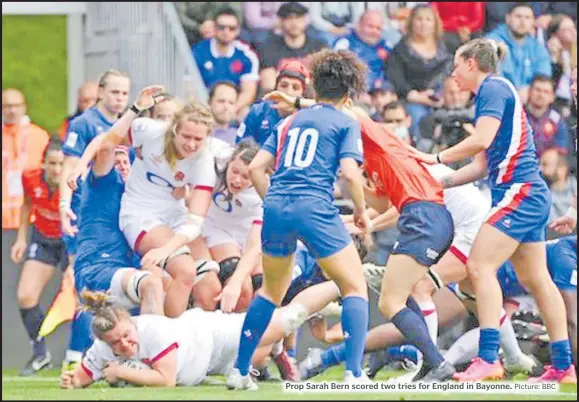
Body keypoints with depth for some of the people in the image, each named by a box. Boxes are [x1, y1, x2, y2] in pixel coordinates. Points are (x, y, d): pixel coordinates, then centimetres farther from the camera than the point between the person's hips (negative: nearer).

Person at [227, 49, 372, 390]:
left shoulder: (289, 122, 22)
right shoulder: (346, 124, 6)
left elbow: (256, 168, 16)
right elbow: (350, 172, -7)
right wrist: (361, 210, 7)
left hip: (276, 208, 5)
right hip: (315, 208, -5)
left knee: (272, 291, 23)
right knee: (355, 287, 6)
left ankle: (240, 371, 21)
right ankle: (354, 373, -8)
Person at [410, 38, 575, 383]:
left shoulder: (493, 88, -7)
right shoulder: (495, 92, 22)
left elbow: (481, 140, -20)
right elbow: (483, 164, 22)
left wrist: (436, 159, -11)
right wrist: (439, 182, 18)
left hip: (519, 190, -10)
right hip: (530, 194, 10)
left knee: (480, 266, -15)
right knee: (536, 278, 10)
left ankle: (488, 359, -23)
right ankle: (563, 365, 11)